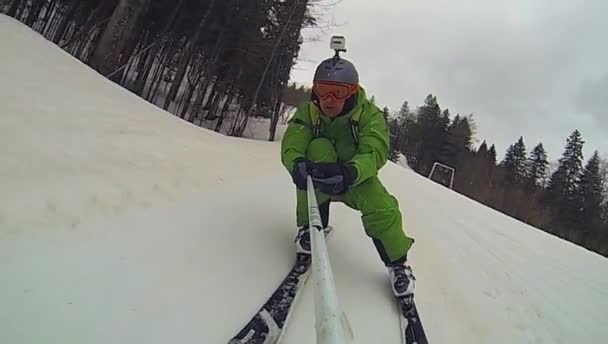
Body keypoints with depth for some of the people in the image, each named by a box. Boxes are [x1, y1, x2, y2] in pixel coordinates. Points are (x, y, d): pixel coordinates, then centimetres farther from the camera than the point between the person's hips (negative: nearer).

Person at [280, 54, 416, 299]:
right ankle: (309, 225, -20)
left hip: (356, 178, 0)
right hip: (319, 180, 1)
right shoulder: (307, 113, -13)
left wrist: (349, 173, -56)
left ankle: (397, 262, -2)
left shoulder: (369, 114, -18)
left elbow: (375, 152, -33)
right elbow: (291, 146, -25)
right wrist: (297, 164, -52)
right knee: (318, 147, -31)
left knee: (380, 205, -30)